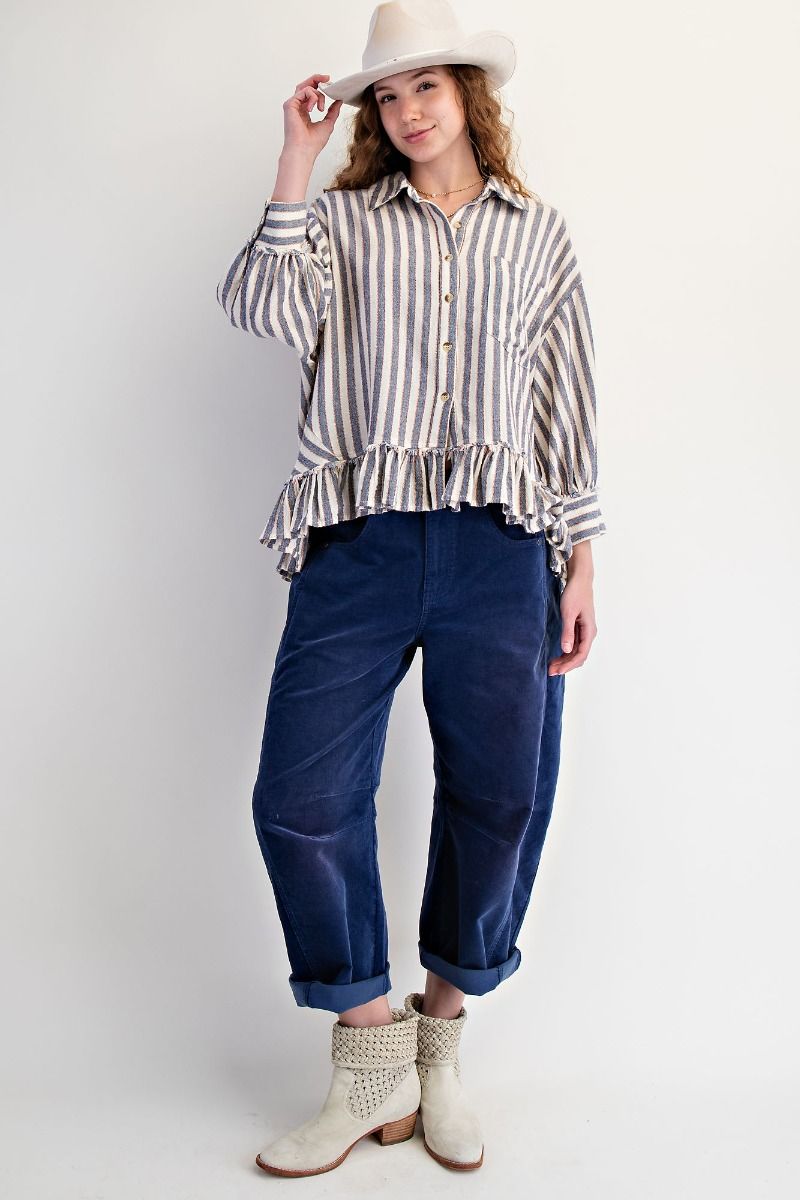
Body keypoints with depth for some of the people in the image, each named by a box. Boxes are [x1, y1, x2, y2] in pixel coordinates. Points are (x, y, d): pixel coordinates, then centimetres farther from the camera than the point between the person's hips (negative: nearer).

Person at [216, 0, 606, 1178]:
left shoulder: (539, 233, 17)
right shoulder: (341, 218, 15)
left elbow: (569, 408, 13)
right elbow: (266, 309, -6)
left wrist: (581, 566, 7)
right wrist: (296, 161, 0)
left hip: (499, 548, 1)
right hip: (360, 543, 0)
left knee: (500, 799, 2)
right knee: (301, 801, -7)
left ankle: (440, 1042, 26)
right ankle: (371, 1054, 14)